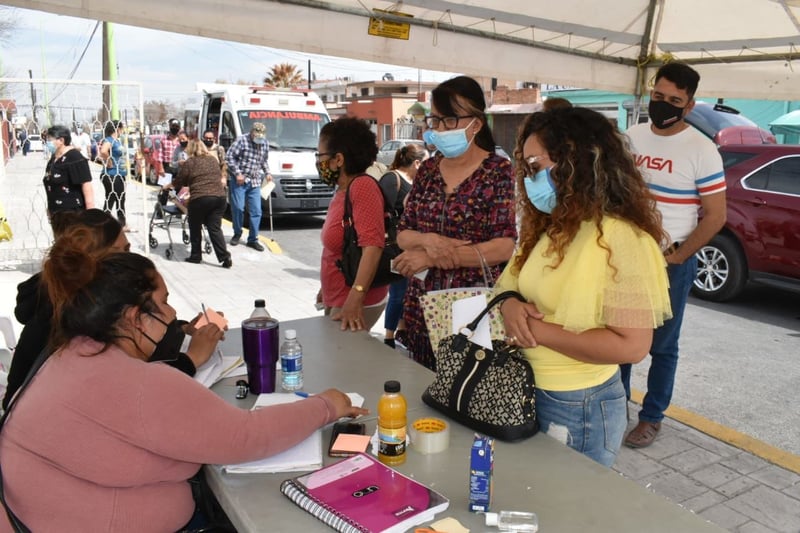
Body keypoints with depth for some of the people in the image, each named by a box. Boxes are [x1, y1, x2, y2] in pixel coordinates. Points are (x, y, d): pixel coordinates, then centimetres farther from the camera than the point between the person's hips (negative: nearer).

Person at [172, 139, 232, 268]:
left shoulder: (189, 163, 1)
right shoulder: (214, 159, 16)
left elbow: (179, 182, 9)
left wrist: (170, 185, 32)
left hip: (200, 199, -4)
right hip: (220, 197, 4)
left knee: (195, 228, 15)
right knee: (215, 228, 7)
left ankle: (196, 255, 22)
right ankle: (225, 257, -3)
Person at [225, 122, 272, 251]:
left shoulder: (265, 143, 8)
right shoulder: (242, 140, -8)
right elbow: (229, 157, -9)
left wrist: (267, 173, 9)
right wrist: (237, 173, -14)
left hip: (255, 182, 4)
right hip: (239, 180, -4)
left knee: (256, 211, 1)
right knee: (238, 208, -3)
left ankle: (253, 239, 9)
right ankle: (237, 234, 19)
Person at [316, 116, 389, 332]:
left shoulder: (363, 186, -20)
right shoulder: (343, 190, 7)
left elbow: (372, 245, -30)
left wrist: (354, 300, -34)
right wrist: (326, 290, 22)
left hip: (355, 304, -9)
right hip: (337, 299, 9)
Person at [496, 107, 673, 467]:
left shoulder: (621, 238, -20)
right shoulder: (550, 227, 6)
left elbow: (631, 345, -24)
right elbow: (510, 283, 12)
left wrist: (539, 331, -21)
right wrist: (509, 305, -11)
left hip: (579, 409, -8)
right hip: (527, 393, 8)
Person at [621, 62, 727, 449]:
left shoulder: (701, 151, -11)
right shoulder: (632, 137, 3)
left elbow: (715, 216, -10)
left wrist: (675, 257, -12)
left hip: (671, 264, -4)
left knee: (662, 345, 9)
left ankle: (651, 417, 24)